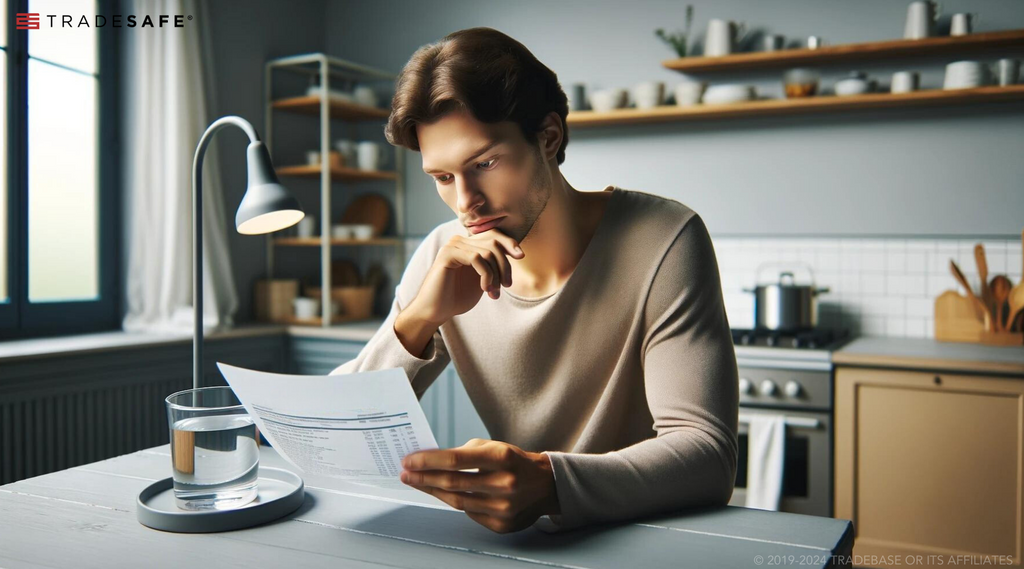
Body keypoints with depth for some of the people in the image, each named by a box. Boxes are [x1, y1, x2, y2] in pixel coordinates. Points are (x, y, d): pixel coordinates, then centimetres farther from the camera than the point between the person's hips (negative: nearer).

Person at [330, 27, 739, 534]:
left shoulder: (663, 242, -15)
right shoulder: (443, 259, -3)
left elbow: (708, 455, -22)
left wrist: (550, 483, -39)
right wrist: (420, 317, -20)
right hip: (522, 542, 3)